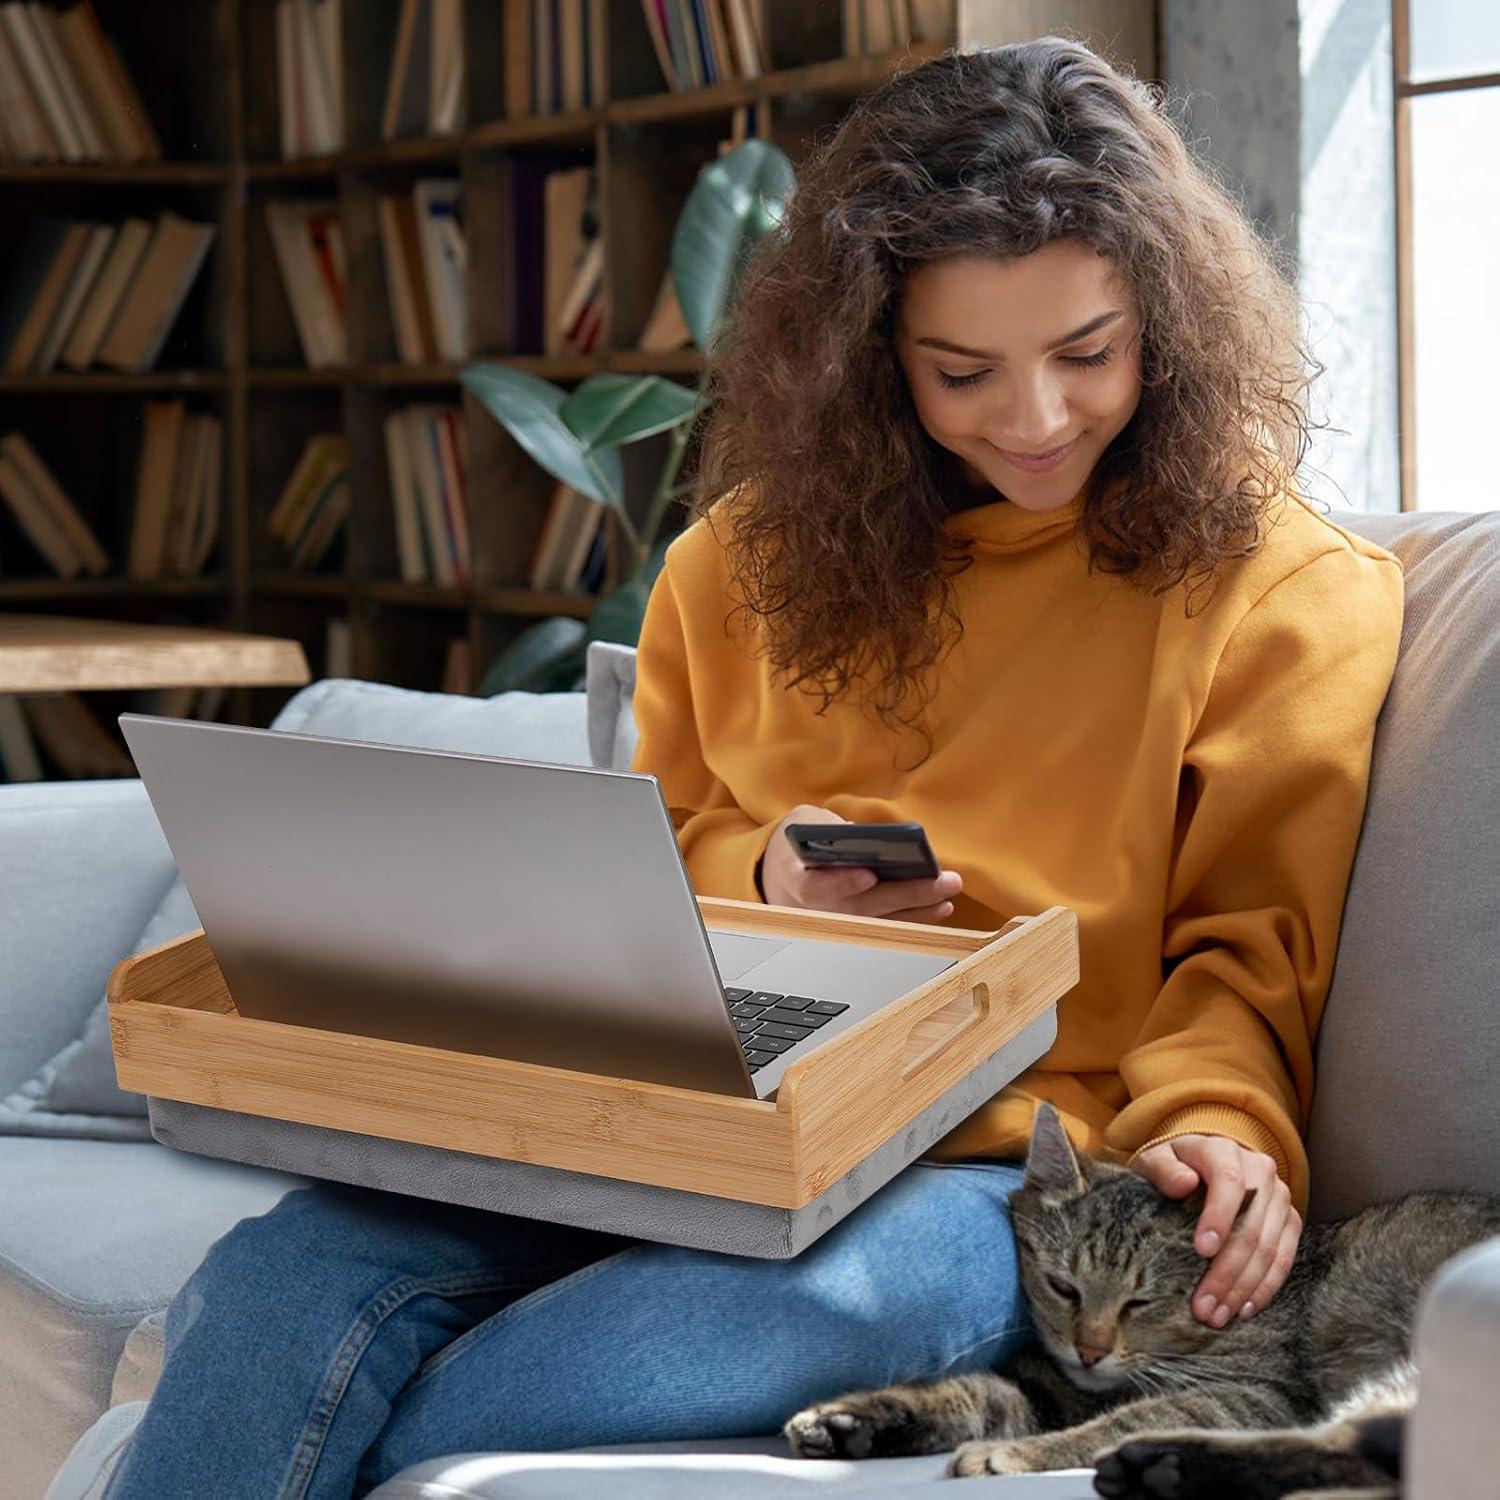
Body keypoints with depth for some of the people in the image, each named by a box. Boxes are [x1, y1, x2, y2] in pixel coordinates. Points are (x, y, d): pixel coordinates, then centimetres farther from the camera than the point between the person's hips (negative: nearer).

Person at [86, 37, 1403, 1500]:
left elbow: (1250, 946, 4)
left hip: (1000, 1167, -3)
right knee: (292, 1273, -27)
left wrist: (1209, 1128, -16)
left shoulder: (1282, 583, 5)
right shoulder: (753, 556, 15)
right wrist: (761, 877, -1)